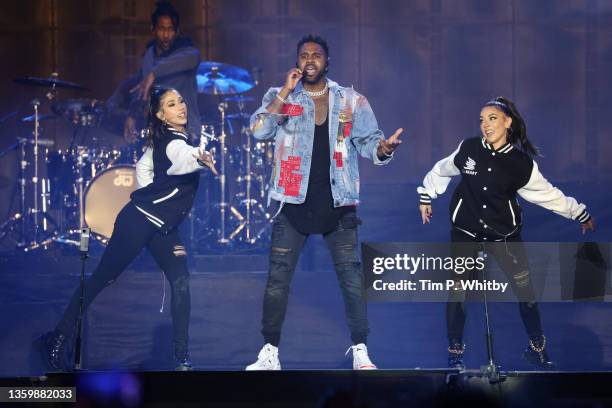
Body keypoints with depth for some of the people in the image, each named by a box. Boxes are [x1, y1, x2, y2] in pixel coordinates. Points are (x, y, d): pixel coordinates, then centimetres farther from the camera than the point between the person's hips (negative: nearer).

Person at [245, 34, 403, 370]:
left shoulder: (351, 101, 7)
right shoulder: (279, 97, 6)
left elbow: (367, 140, 1)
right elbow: (259, 130, -10)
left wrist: (383, 148, -22)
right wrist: (286, 91, -15)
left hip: (337, 202, 0)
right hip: (294, 201, 0)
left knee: (351, 277, -1)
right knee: (277, 278, -1)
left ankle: (360, 351, 7)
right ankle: (270, 352, 6)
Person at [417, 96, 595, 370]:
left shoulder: (520, 163, -11)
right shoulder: (468, 149, -11)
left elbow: (548, 193, 2)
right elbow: (442, 171, 8)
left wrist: (580, 213, 8)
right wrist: (426, 197, 16)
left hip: (504, 233, 0)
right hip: (465, 231, 0)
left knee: (524, 288, 2)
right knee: (458, 289, -4)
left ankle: (537, 348, 20)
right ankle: (455, 352, 11)